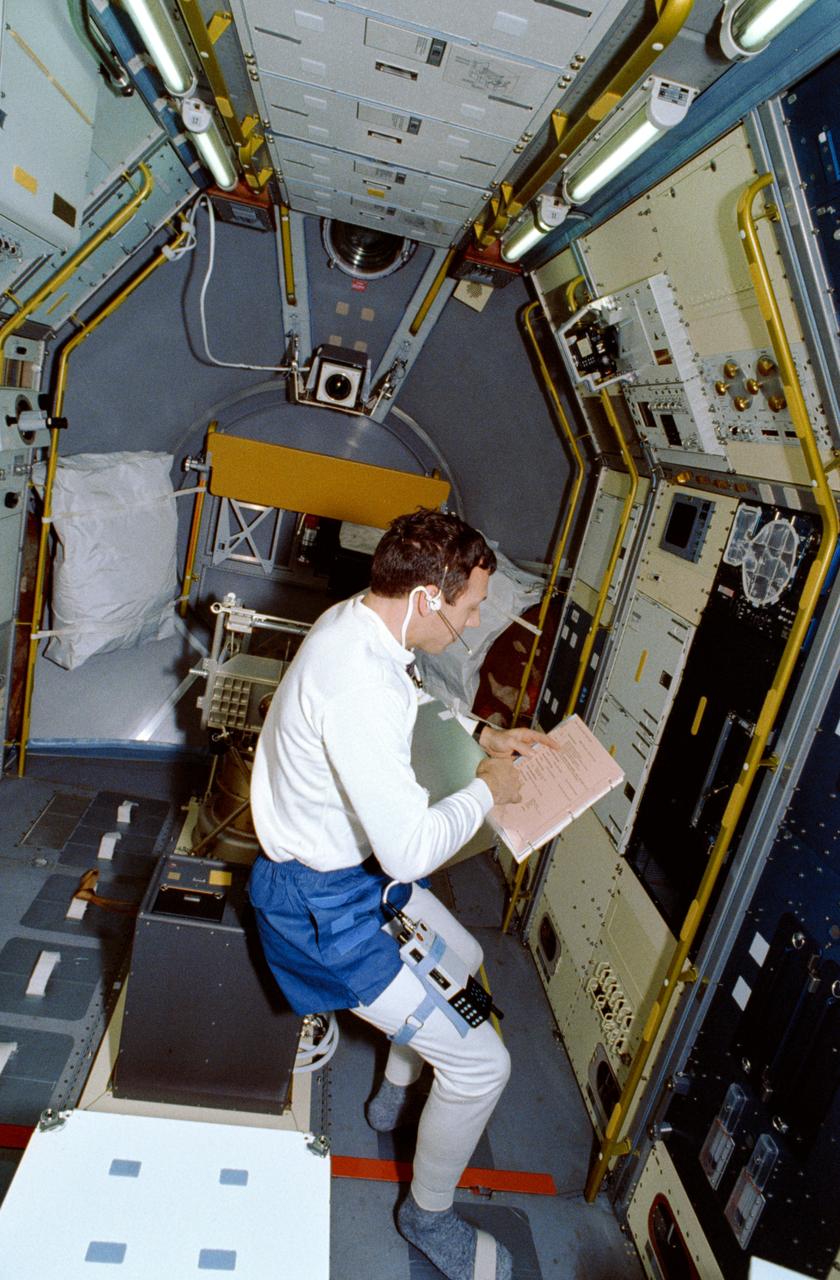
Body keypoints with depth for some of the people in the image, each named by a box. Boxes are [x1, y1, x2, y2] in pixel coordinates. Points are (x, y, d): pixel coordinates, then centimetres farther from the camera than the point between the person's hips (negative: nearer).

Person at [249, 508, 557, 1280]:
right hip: (325, 903, -10)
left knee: (465, 962, 29)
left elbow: (410, 699, 17)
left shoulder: (356, 621, -5)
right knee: (481, 1065, -1)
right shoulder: (358, 684, -37)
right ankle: (430, 1215, 30)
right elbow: (411, 851, -34)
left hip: (357, 862, 10)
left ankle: (396, 1093, 52)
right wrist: (486, 791, -16)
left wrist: (481, 735, 7)